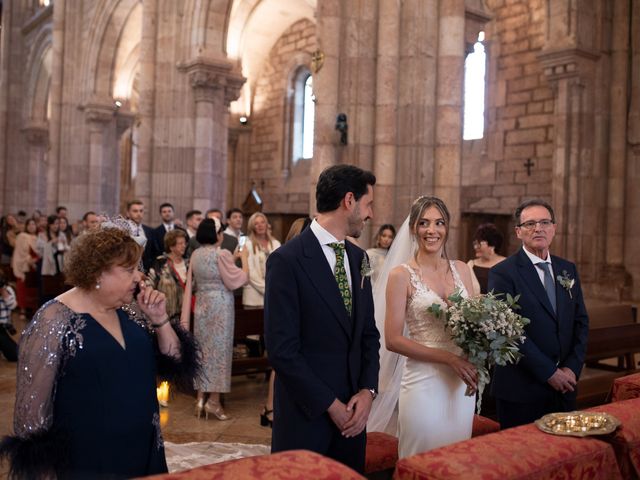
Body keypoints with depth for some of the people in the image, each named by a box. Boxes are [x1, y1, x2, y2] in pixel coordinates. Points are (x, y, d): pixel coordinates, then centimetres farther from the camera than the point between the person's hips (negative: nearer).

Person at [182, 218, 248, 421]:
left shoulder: (196, 255, 5)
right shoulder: (222, 254, -16)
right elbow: (235, 281, -13)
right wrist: (243, 259, -3)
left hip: (202, 305, 6)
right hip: (220, 307, -6)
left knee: (203, 350, 12)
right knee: (219, 351, 2)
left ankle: (201, 399, 15)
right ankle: (214, 400, 2)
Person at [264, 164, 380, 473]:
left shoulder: (357, 257, 8)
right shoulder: (287, 260, -15)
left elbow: (369, 333, 10)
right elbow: (282, 349, -17)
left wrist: (368, 390, -4)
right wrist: (330, 404, -14)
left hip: (352, 411, 6)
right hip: (305, 414, -6)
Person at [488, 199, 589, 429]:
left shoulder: (568, 270, 10)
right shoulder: (502, 273, -10)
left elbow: (581, 322, 9)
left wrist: (572, 368, -4)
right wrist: (549, 372, -15)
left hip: (564, 385, 6)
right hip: (521, 389, -5)